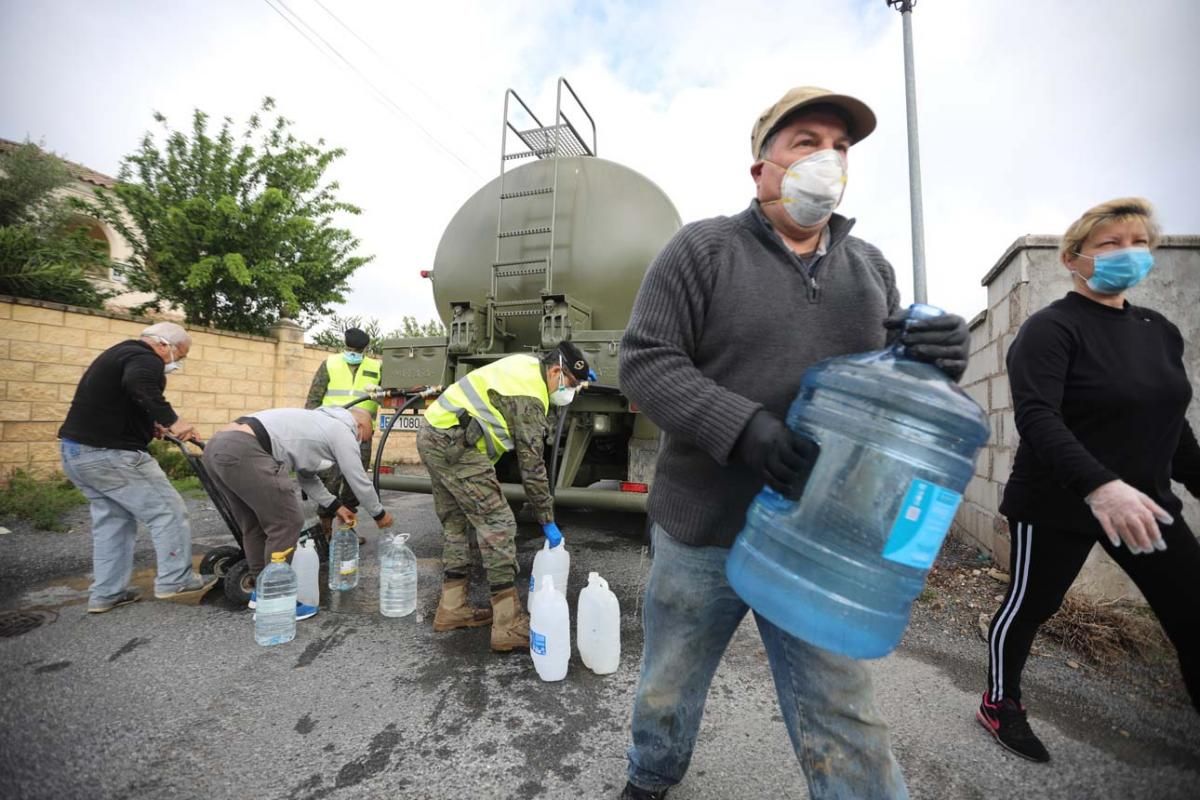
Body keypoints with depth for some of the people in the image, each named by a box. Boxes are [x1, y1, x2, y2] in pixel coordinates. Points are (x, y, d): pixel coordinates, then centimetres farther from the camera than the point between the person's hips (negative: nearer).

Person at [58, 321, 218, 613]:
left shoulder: (119, 353, 20)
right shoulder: (145, 359, -13)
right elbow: (141, 388, -36)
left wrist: (149, 424, 13)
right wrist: (171, 420, -34)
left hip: (76, 450, 10)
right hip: (109, 453, -10)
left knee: (112, 520, 15)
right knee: (167, 511, -4)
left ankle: (106, 593, 19)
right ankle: (174, 581, 0)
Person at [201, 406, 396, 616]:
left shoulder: (318, 422, 30)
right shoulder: (342, 430, 4)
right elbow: (359, 480, 9)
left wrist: (335, 506, 36)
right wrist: (379, 514, 24)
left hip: (217, 446, 11)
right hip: (243, 451, -11)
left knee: (255, 525, 22)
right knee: (287, 523, 0)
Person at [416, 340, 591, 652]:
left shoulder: (527, 364, 11)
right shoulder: (529, 399, -15)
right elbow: (532, 465, -14)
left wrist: (578, 375, 28)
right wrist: (548, 522, -8)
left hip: (431, 434, 11)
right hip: (455, 445, -11)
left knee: (456, 524, 16)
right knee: (498, 525, -9)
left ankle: (451, 610, 25)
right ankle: (509, 626, -6)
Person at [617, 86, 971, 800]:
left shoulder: (871, 268, 10)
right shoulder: (702, 249, -4)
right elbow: (644, 362, -12)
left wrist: (932, 360, -11)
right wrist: (742, 426, -26)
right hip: (701, 533, -1)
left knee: (846, 730, 11)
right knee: (668, 693, 21)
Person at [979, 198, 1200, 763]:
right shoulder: (1051, 328, -14)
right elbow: (1036, 417, -28)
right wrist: (1099, 486, -39)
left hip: (1145, 500, 7)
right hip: (1055, 505, -7)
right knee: (1029, 606, 8)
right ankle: (1000, 705, 29)